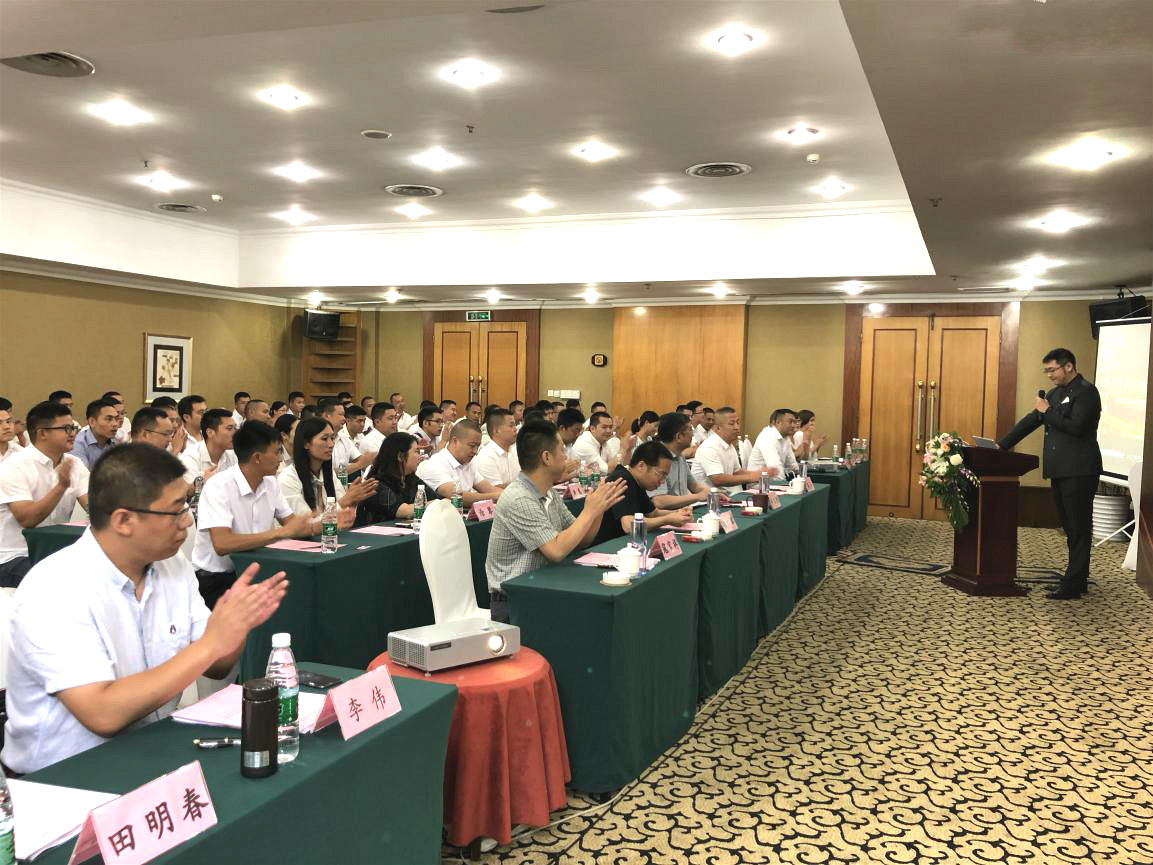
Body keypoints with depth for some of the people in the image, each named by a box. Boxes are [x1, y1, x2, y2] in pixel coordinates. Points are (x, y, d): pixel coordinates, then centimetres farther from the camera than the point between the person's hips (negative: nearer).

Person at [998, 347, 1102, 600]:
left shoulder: (1086, 392, -10)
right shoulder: (1056, 393, 16)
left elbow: (1076, 426, -23)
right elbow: (1030, 421, 16)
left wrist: (1048, 412, -10)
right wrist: (1001, 446, 11)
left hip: (1079, 472, -9)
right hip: (1060, 471, 9)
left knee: (1079, 529, -4)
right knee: (1070, 528, 14)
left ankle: (1073, 586, -2)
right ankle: (1078, 579, 24)